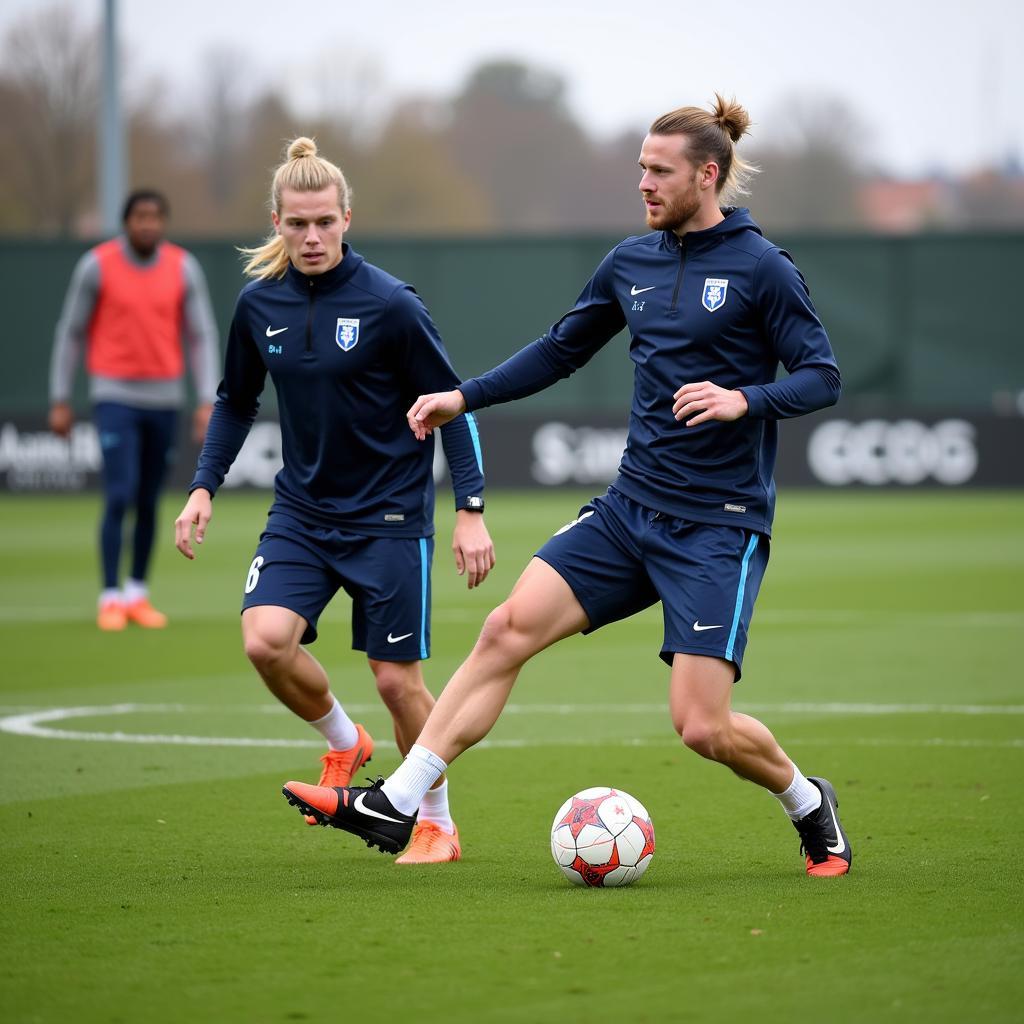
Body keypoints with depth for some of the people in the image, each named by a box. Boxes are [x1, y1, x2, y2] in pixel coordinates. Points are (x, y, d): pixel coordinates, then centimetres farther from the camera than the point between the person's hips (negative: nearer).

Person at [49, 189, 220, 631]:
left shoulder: (184, 268, -1)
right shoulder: (97, 265, -8)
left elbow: (202, 337, 2)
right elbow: (70, 333, 0)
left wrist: (207, 402, -7)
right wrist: (59, 401, 0)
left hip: (164, 398, 3)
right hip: (115, 397, -3)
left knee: (149, 503, 9)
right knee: (119, 498, -12)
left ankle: (137, 594, 21)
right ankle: (110, 599, -5)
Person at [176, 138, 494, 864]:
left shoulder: (391, 305, -13)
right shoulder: (259, 304, 0)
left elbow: (453, 404, -7)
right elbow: (236, 402, 15)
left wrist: (471, 511, -11)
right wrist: (204, 488, 5)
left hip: (390, 516, -4)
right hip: (302, 511, 4)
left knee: (398, 678, -1)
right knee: (266, 639, -19)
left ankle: (437, 824, 22)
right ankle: (344, 743, 11)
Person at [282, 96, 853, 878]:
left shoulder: (761, 269, -8)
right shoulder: (631, 262, 10)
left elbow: (822, 377, -10)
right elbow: (562, 349, 22)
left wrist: (745, 400, -27)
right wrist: (465, 398, 15)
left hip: (719, 527, -6)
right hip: (632, 509, 6)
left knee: (702, 727, -11)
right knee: (509, 627, -7)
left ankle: (810, 806, 19)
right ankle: (395, 805, -5)